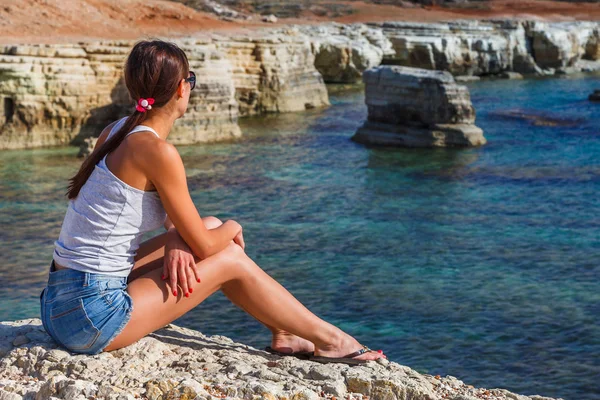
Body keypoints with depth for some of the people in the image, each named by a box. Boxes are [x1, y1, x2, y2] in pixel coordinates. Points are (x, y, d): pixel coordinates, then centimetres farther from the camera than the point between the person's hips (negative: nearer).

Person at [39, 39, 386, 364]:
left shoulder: (117, 132, 7)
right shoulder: (157, 151, -18)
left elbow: (174, 216, 16)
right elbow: (204, 247, -10)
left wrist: (177, 244, -5)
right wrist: (232, 229, 11)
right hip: (91, 316, -8)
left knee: (210, 227, 14)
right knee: (231, 259, 2)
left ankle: (284, 333, 27)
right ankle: (329, 340, 19)